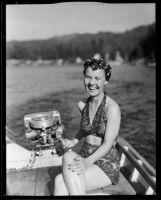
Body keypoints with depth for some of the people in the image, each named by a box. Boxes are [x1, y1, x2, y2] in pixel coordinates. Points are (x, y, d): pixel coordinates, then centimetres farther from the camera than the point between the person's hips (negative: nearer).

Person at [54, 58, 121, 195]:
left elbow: (108, 144, -17)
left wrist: (87, 161, -33)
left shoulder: (112, 107, -14)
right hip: (85, 159, 5)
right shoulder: (84, 105, 5)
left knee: (62, 177, -30)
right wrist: (74, 141, 4)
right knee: (60, 181, -27)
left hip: (107, 164, -5)